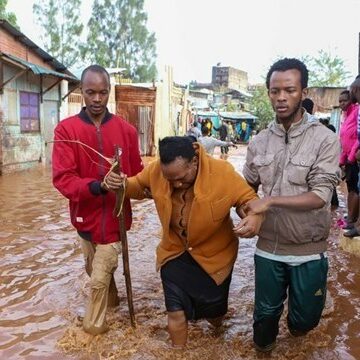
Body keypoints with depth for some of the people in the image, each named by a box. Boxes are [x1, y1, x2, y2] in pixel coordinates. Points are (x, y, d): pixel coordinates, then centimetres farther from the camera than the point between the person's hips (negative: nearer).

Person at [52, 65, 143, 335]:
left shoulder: (127, 130, -4)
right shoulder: (65, 129, -8)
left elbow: (137, 174, 5)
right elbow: (62, 178, -18)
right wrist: (96, 186, -31)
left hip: (114, 216, -1)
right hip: (85, 215, 2)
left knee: (99, 279, 4)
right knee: (95, 270, 22)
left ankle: (94, 328, 26)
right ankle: (111, 300, 51)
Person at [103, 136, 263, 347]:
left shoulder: (223, 173, -26)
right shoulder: (156, 170, -18)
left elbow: (248, 199, -15)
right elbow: (137, 186, 2)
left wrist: (255, 217, -39)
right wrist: (120, 183, -22)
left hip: (214, 255, -1)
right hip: (175, 253, 2)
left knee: (214, 310, 19)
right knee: (175, 311, 10)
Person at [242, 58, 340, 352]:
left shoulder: (324, 140, -13)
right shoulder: (259, 142, -1)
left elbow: (320, 196, -19)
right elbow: (247, 187, 9)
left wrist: (270, 201, -22)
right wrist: (248, 215, -7)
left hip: (309, 251, -2)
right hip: (268, 247, 2)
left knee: (305, 319, 15)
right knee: (265, 313, 16)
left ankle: (297, 326, 50)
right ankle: (263, 349, 46)